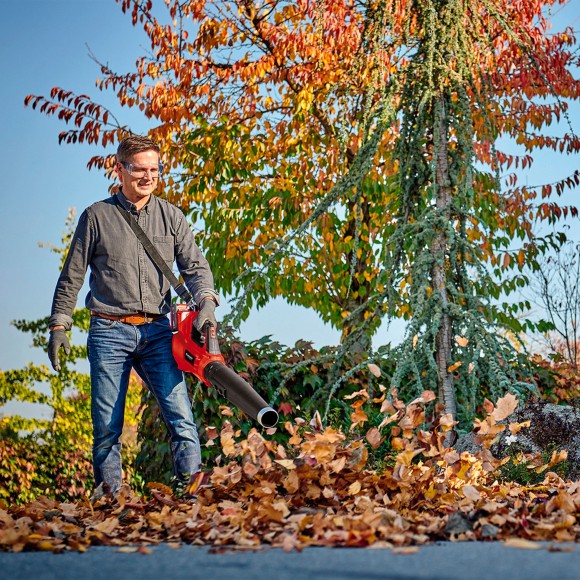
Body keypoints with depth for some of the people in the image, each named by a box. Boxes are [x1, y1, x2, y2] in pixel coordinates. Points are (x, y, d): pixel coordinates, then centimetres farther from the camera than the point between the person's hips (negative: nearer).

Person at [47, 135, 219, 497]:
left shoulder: (171, 217, 11)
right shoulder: (97, 217, 5)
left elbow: (195, 266, 4)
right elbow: (71, 278, 9)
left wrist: (206, 300, -16)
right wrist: (59, 325, 4)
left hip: (156, 331, 1)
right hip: (109, 333, -1)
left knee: (181, 416, -10)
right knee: (107, 427, 2)